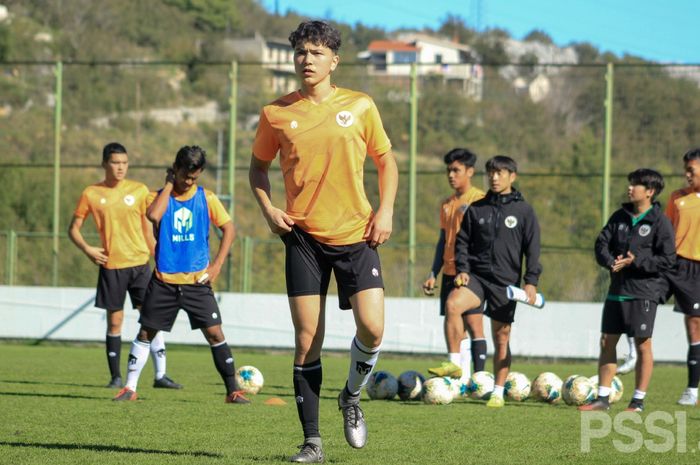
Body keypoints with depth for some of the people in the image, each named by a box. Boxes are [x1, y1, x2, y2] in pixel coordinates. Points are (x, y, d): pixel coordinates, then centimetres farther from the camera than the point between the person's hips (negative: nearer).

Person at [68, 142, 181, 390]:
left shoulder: (139, 190, 3)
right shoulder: (91, 194, 1)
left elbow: (148, 229, 11)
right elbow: (74, 228, 7)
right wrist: (87, 248, -10)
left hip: (140, 263, 1)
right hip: (111, 266, -1)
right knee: (114, 321, 3)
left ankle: (161, 374, -3)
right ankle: (115, 376, 12)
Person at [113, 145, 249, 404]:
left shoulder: (206, 199, 3)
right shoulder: (160, 196, 0)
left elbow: (228, 228, 8)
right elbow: (153, 215, -23)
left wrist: (217, 265, -1)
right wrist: (169, 185, -13)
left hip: (197, 281, 0)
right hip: (164, 281, 0)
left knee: (214, 333, -7)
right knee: (146, 333, 5)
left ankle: (233, 390, -2)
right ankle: (130, 388, 14)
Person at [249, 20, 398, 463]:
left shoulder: (360, 106, 1)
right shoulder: (276, 114, 2)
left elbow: (386, 161, 11)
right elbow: (259, 166, 16)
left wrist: (385, 211, -2)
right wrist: (268, 209, -1)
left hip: (356, 235, 0)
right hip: (304, 236, 0)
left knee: (372, 328, -13)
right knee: (307, 340, -2)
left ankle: (352, 397, 18)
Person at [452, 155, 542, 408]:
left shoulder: (524, 211, 3)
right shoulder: (476, 209, 8)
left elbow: (532, 249, 2)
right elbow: (462, 242, 11)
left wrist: (531, 282, -6)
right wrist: (461, 270, -4)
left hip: (506, 281, -1)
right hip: (476, 275, 1)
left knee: (501, 338, 3)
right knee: (453, 303, -28)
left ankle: (498, 392, 12)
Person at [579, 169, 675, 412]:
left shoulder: (660, 221, -7)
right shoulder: (620, 216, 10)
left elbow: (667, 260, -10)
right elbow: (602, 243, 7)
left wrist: (637, 261, -20)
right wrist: (610, 261, -13)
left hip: (644, 292, -6)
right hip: (617, 290, 6)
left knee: (643, 346, -1)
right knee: (607, 342, 8)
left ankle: (638, 401, 6)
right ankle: (602, 398, 15)